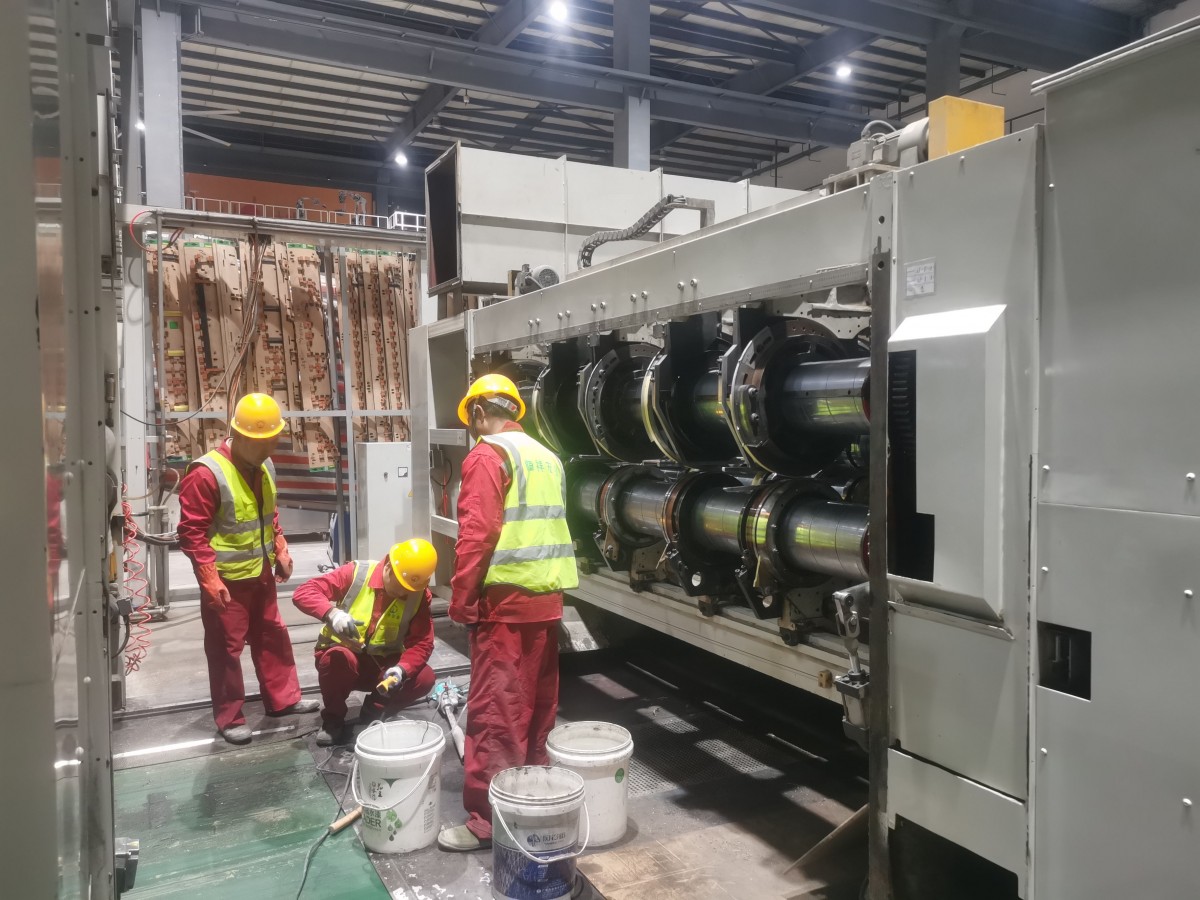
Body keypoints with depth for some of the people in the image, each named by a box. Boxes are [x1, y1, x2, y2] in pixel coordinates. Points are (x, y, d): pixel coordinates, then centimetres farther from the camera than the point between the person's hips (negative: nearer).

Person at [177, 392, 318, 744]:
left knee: (273, 637, 17)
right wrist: (210, 579, -21)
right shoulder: (206, 474, -22)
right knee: (226, 649, 6)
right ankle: (229, 718, 20)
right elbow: (192, 532, -20)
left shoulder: (265, 467, 3)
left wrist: (281, 551, 13)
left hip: (261, 574, 8)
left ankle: (283, 699, 33)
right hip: (227, 580, -7)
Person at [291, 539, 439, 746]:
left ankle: (375, 710, 5)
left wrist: (402, 669, -34)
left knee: (424, 678, -23)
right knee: (338, 658, -37)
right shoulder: (356, 574, -17)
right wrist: (332, 613, -43)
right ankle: (333, 717, -8)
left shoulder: (419, 596, -10)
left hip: (382, 665, 2)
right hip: (342, 657, -2)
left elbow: (422, 643, -13)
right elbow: (303, 593, -23)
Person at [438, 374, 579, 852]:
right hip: (547, 597, 8)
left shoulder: (488, 455, -10)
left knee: (494, 709, -2)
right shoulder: (546, 456, 14)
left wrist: (461, 599, -12)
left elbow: (476, 535, -18)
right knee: (538, 702, 17)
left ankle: (487, 820, 5)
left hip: (506, 600, -8)